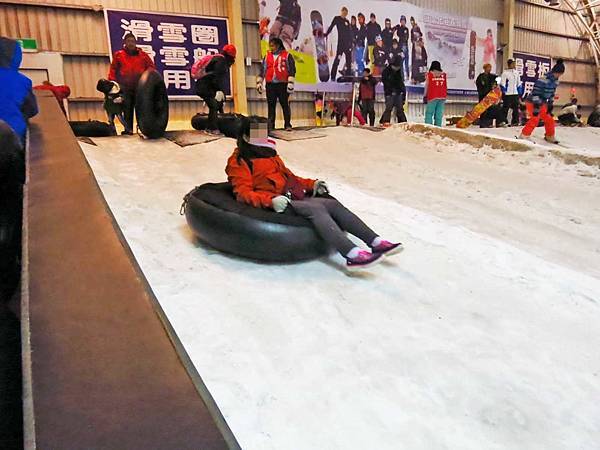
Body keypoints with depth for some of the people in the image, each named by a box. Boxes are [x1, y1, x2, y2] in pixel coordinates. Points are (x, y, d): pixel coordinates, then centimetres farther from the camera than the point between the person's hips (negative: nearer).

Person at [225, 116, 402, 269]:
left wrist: (311, 184, 14)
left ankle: (376, 242, -19)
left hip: (294, 197, 8)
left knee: (333, 204, -13)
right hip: (275, 204, -8)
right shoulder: (239, 161, 2)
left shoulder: (268, 153, 26)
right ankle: (352, 255, -45)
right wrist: (271, 200, -26)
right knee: (316, 209, -30)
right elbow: (243, 193, -9)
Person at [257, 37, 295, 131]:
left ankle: (287, 125, 7)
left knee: (285, 105, 0)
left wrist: (290, 83, -10)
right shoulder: (267, 56, 14)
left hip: (283, 84, -3)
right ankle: (270, 125, 9)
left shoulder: (287, 55, 2)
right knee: (271, 106, 4)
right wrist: (259, 82, 12)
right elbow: (262, 70, 17)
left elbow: (292, 70, -2)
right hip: (270, 85, 3)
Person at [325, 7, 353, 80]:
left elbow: (350, 33, 17)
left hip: (348, 43, 6)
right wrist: (325, 35, -10)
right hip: (341, 42, -6)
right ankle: (333, 76, -12)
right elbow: (331, 27, 0)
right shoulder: (336, 19, 5)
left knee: (349, 59, 6)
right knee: (337, 59, -11)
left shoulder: (347, 21, 18)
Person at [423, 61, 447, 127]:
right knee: (439, 114, 5)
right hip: (442, 97, 3)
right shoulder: (444, 74, 6)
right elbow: (446, 86, 11)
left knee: (429, 113, -1)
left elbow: (426, 86, 3)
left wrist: (425, 96, 11)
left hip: (432, 97, -3)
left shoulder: (429, 74, -1)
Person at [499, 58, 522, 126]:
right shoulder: (505, 73, -5)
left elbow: (519, 84, 18)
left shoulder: (516, 72, 13)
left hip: (515, 93, 6)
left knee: (516, 108, 6)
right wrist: (503, 93, -13)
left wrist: (520, 93, 13)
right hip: (508, 94, -6)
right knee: (505, 108, -5)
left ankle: (515, 122, 12)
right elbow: (502, 84, -8)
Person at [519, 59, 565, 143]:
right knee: (535, 119, -22)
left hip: (542, 104, 9)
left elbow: (552, 93, 14)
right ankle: (524, 136, -13)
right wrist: (536, 107, -29)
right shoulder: (543, 80, -25)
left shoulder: (555, 81, 3)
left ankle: (550, 136, 28)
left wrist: (550, 105, 11)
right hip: (533, 103, -9)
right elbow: (536, 93, -27)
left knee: (549, 119, 11)